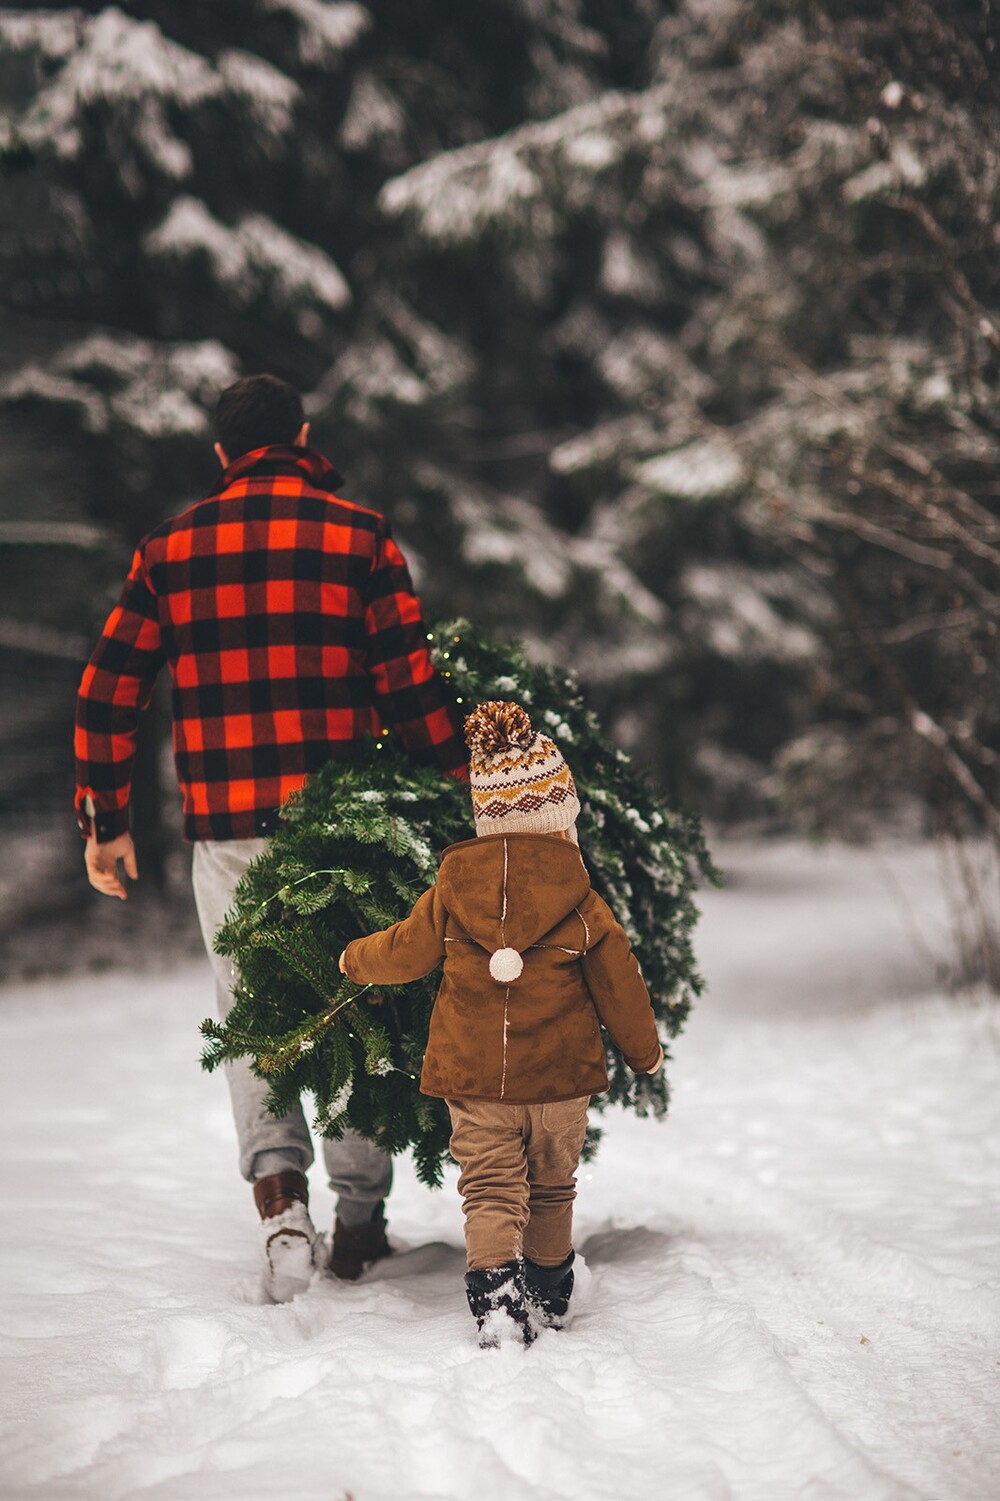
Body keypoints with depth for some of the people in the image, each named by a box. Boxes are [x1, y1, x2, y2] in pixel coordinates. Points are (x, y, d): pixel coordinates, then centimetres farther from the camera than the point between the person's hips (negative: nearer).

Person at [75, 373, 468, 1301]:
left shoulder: (170, 548, 5)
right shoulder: (359, 536, -1)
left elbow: (107, 692, 5)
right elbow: (412, 687, -6)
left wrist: (104, 821, 13)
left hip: (223, 824, 1)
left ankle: (277, 1185, -10)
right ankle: (359, 1216, 17)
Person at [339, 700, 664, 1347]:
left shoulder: (452, 890, -5)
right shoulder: (579, 900, -8)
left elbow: (405, 953, 7)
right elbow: (617, 980, 0)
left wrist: (356, 960, 29)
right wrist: (644, 1048, 16)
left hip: (473, 1075, 0)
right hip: (559, 1075, 0)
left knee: (491, 1190, 3)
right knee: (551, 1189, 16)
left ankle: (495, 1297, -15)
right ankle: (548, 1302, 27)